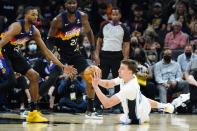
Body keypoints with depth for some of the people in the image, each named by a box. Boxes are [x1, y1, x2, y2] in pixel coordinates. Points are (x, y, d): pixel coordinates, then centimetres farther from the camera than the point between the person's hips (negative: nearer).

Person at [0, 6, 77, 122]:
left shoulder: (34, 31, -1)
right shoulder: (17, 26, -25)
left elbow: (46, 51, 5)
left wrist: (63, 67, 1)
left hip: (14, 53, 9)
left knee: (34, 76, 6)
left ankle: (33, 112, 10)